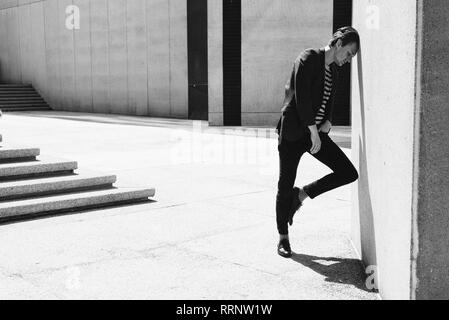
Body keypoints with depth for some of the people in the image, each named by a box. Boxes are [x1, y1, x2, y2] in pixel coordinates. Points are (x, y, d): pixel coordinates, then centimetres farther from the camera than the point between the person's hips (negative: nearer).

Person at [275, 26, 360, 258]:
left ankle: (301, 195, 12)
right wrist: (313, 132, -19)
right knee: (285, 186, 1)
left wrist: (327, 122, 0)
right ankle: (283, 238, 19)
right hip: (293, 132, -7)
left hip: (316, 132, 7)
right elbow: (301, 97, -19)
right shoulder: (308, 59, -12)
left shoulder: (333, 69, 12)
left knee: (349, 173, -4)